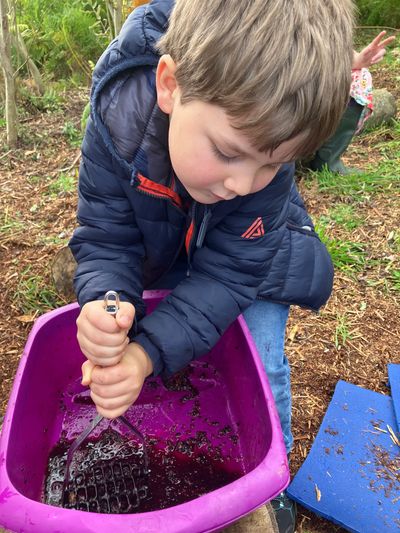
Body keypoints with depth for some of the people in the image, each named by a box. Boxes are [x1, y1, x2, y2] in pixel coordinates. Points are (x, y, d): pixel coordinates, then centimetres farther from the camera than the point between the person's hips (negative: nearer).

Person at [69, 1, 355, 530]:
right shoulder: (117, 117, -34)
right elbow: (106, 239, -26)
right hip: (162, 258, 2)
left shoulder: (265, 143, -35)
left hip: (252, 258, -1)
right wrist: (104, 301, -49)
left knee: (262, 365, -8)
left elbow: (228, 272, -33)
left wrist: (148, 353, -45)